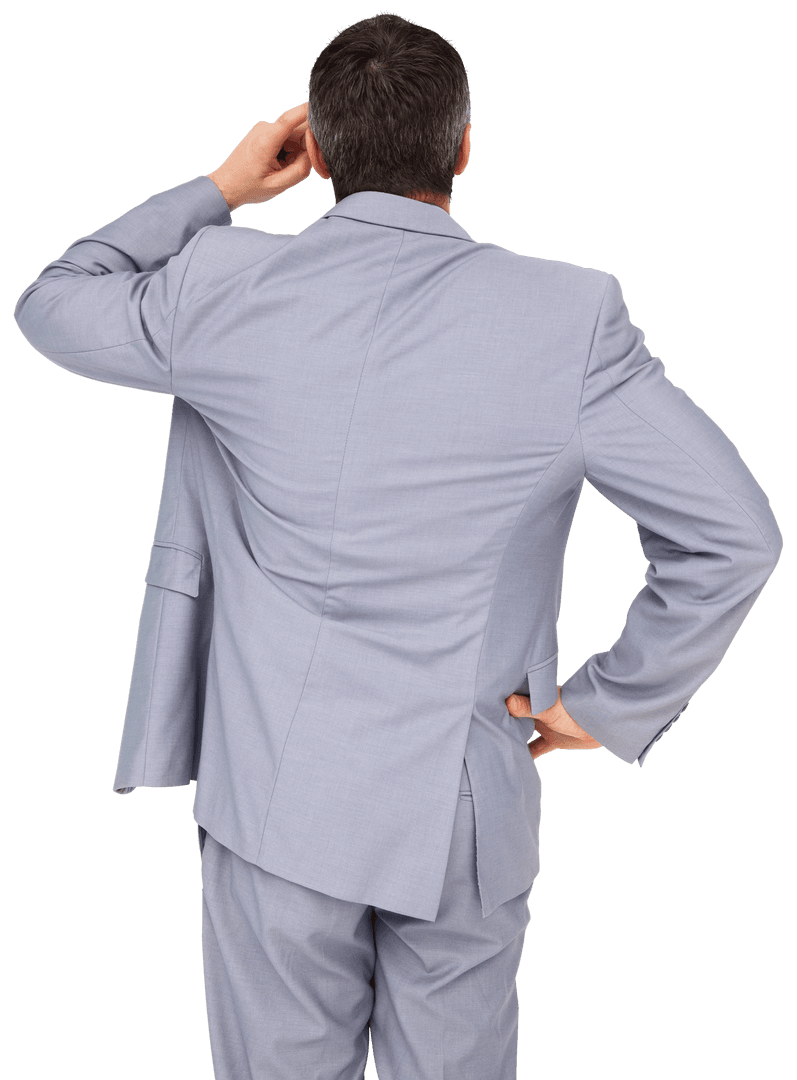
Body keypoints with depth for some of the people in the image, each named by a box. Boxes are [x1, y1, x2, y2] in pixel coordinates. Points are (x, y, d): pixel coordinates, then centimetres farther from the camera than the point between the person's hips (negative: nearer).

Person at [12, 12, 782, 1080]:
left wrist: (218, 190, 14)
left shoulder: (226, 285, -10)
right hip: (467, 809, 0)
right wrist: (611, 706, -2)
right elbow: (734, 536, -13)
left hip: (275, 799, 1)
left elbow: (53, 302, 11)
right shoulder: (568, 317, -13)